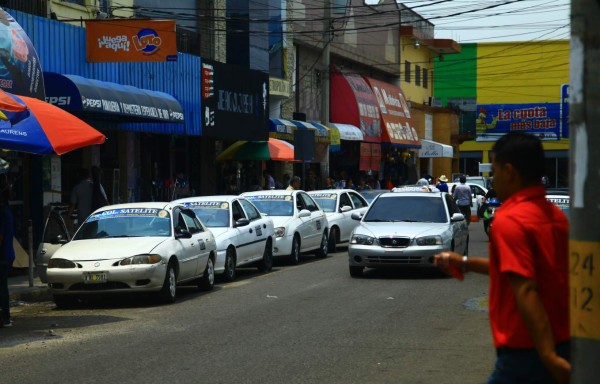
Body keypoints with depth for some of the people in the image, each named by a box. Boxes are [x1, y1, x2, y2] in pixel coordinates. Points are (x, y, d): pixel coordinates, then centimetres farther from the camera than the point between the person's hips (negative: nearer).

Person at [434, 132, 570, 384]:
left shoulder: (508, 221, -17)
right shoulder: (555, 216, 10)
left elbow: (525, 291, -25)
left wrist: (549, 356, -29)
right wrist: (465, 263, 31)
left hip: (526, 353, -8)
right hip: (564, 344, 8)